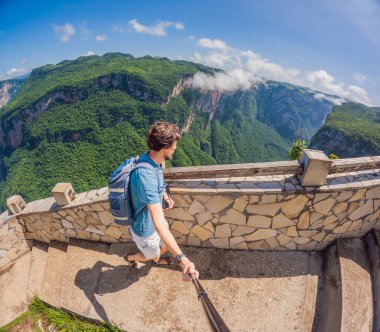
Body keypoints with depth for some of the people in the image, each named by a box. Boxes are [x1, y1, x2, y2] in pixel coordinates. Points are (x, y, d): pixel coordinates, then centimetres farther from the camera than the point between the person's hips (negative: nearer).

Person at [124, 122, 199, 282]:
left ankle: (157, 260, 62)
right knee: (152, 255, 24)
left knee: (166, 246, 29)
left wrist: (165, 196, -6)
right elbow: (158, 222, -48)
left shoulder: (152, 159, -12)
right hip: (145, 230, -7)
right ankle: (130, 257, 56)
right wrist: (182, 258, -51)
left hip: (152, 222, 7)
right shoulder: (145, 175, -42)